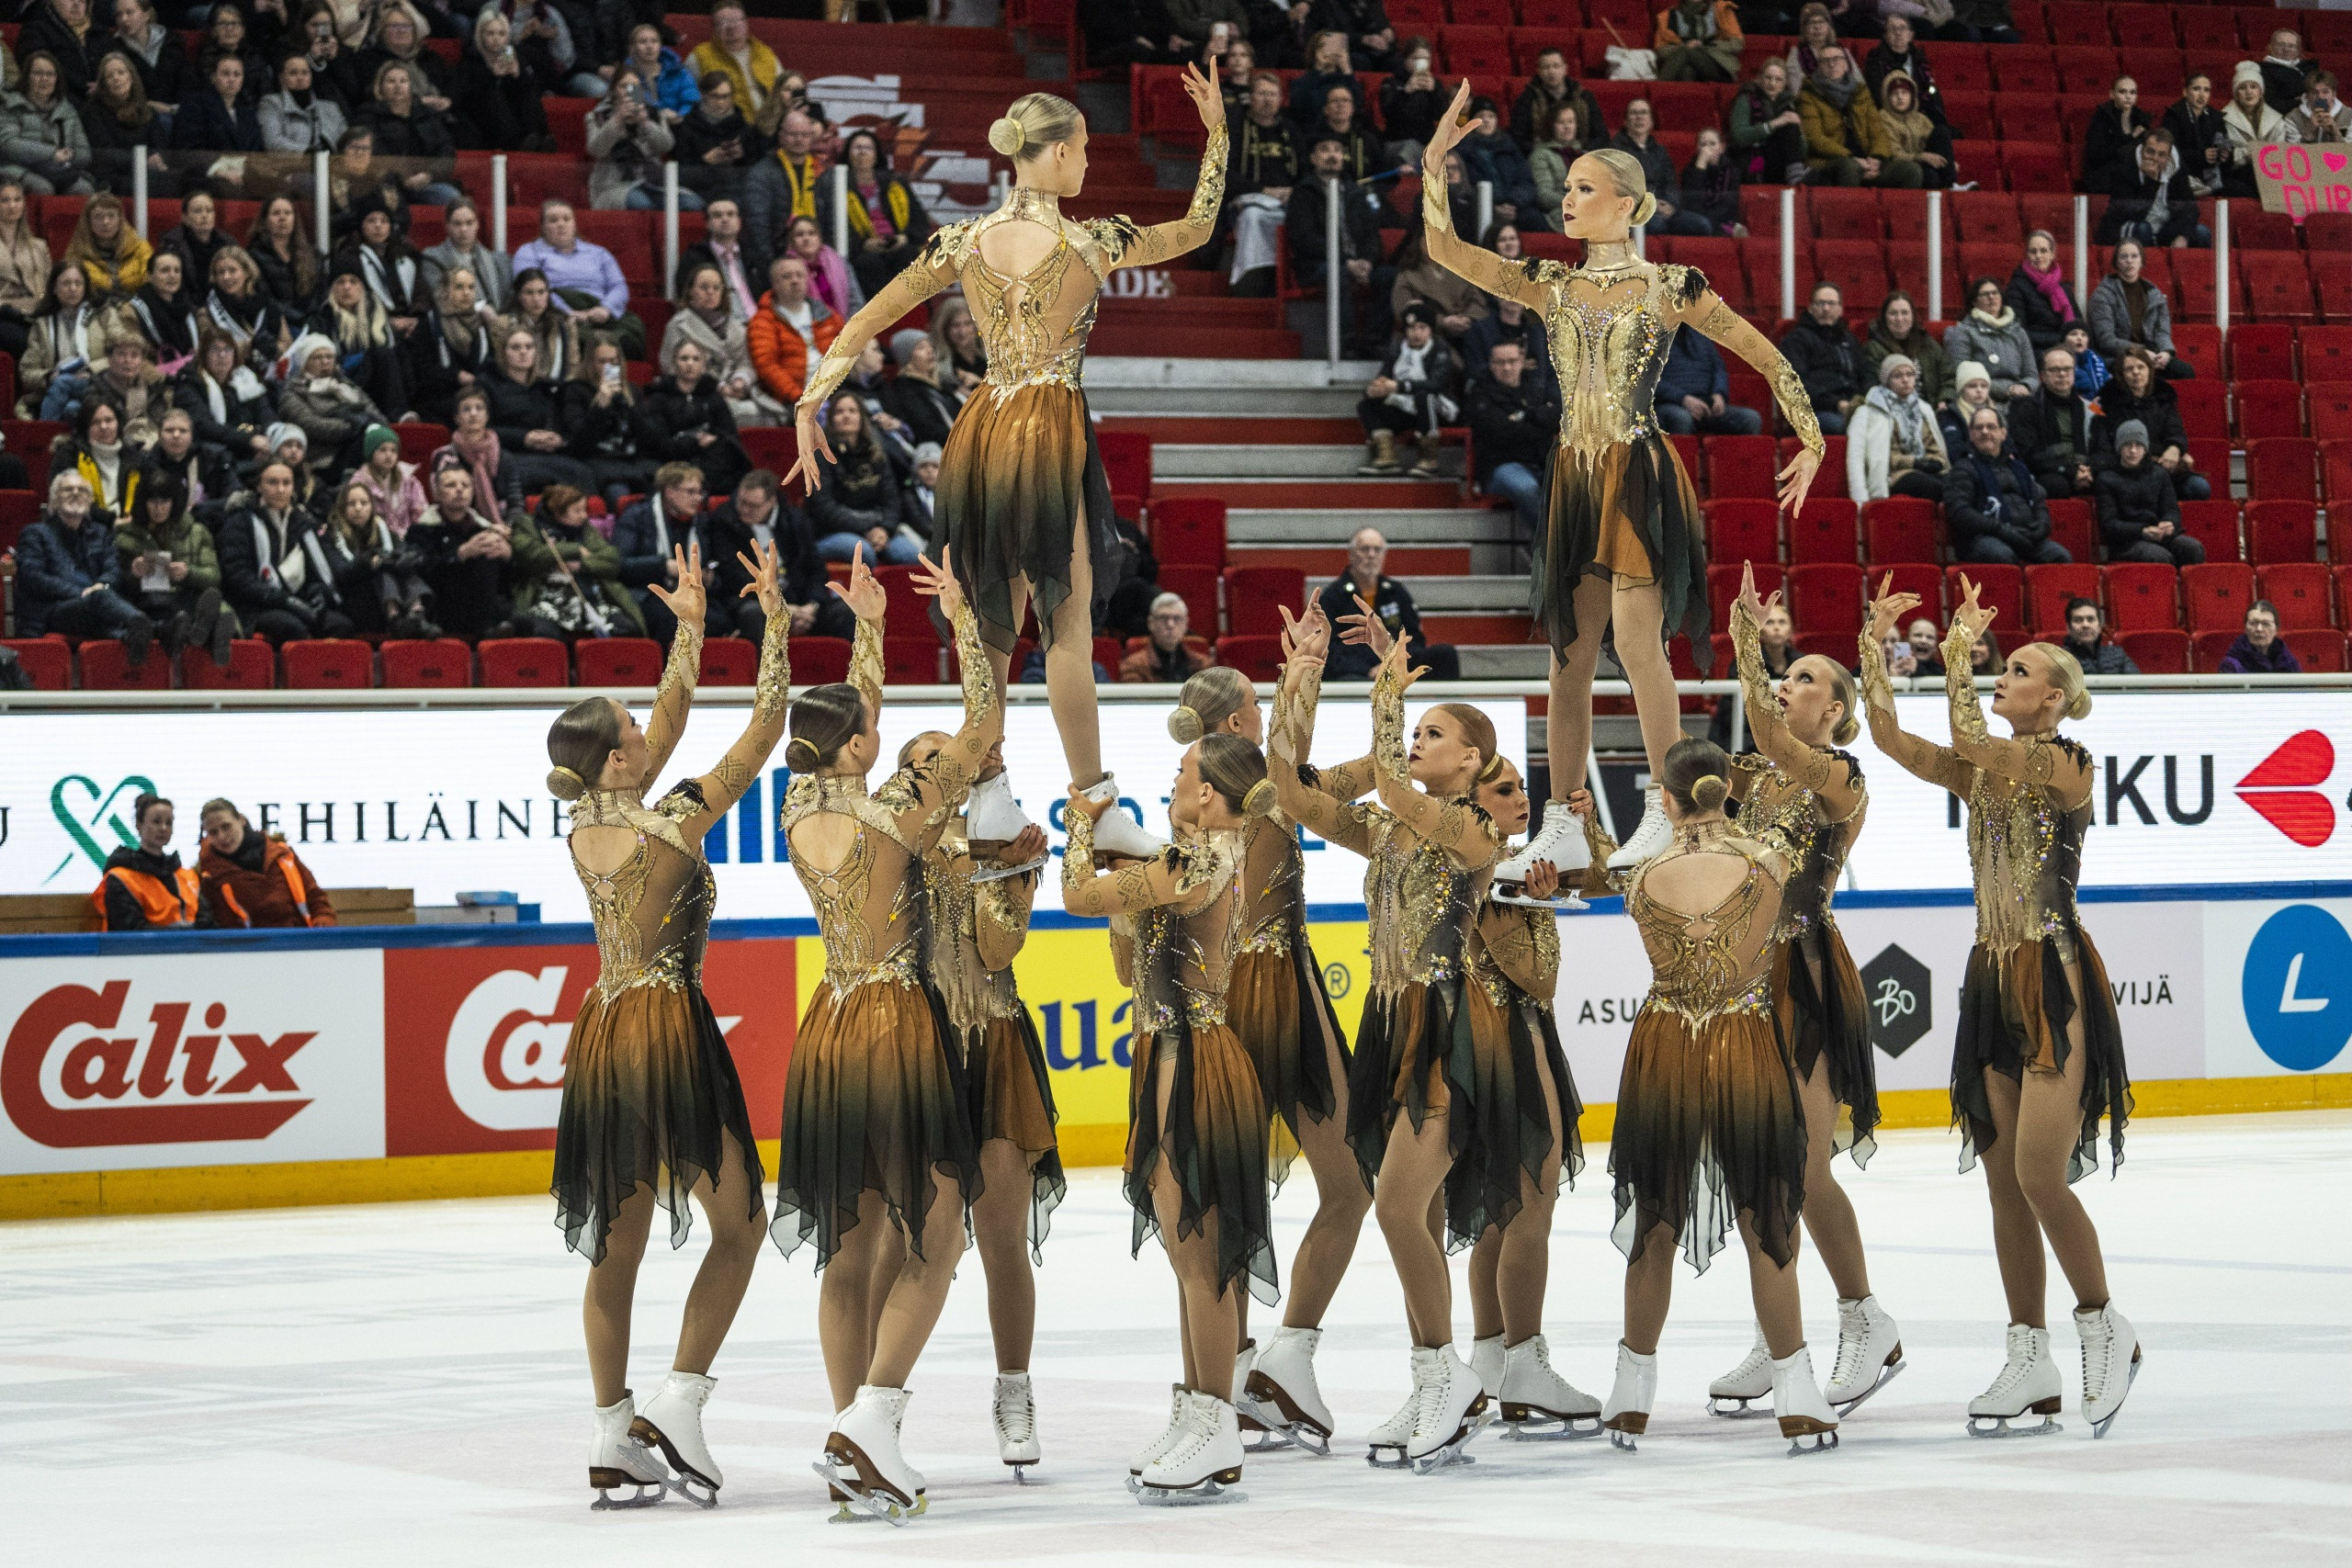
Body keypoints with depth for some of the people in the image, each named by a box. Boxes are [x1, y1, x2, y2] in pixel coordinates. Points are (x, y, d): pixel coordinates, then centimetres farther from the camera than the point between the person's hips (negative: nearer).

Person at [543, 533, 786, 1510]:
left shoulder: (587, 825, 2)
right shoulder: (672, 825, -16)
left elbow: (671, 723, 15)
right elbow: (761, 735, -11)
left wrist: (689, 629, 20)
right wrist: (775, 628, -5)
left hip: (604, 1030, 7)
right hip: (670, 1026, -7)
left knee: (619, 1239, 9)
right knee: (738, 1219, 6)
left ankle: (614, 1435, 10)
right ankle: (680, 1398, -4)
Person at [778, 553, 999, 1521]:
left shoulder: (803, 809, 2)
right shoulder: (892, 813, -15)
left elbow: (850, 718, 21)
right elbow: (984, 725, -8)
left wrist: (868, 627, 28)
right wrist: (963, 617, -2)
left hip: (828, 1033, 7)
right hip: (899, 1028, -7)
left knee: (851, 1250, 9)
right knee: (932, 1239, 0)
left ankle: (854, 1449, 10)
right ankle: (872, 1414, -16)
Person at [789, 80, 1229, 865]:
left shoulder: (963, 242, 4)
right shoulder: (1088, 243, -7)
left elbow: (867, 321, 5)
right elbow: (1196, 228, 8)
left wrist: (813, 402, 8)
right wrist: (1217, 134, 14)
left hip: (981, 433, 5)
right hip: (1052, 435, -5)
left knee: (989, 625, 11)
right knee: (1068, 623, -2)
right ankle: (1095, 806, 1)